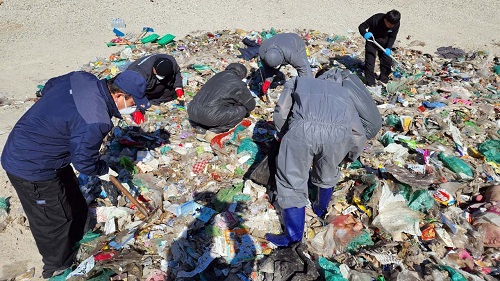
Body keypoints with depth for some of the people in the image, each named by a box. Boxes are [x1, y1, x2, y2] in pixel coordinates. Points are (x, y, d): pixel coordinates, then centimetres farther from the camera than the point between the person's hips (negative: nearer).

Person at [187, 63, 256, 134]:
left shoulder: (218, 75, 20)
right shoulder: (239, 84, 5)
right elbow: (251, 105, 18)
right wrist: (246, 111, 41)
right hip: (210, 117, -6)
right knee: (241, 110, 8)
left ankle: (198, 125, 17)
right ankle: (217, 129, 3)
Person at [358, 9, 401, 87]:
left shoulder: (396, 24, -20)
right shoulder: (376, 19, -30)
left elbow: (392, 37, -7)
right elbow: (361, 26, -23)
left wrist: (388, 48, -22)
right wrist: (365, 34, -44)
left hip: (384, 43, 3)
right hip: (372, 40, -3)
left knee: (387, 61, 5)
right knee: (370, 61, -7)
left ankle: (383, 79, 27)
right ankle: (370, 83, 3)